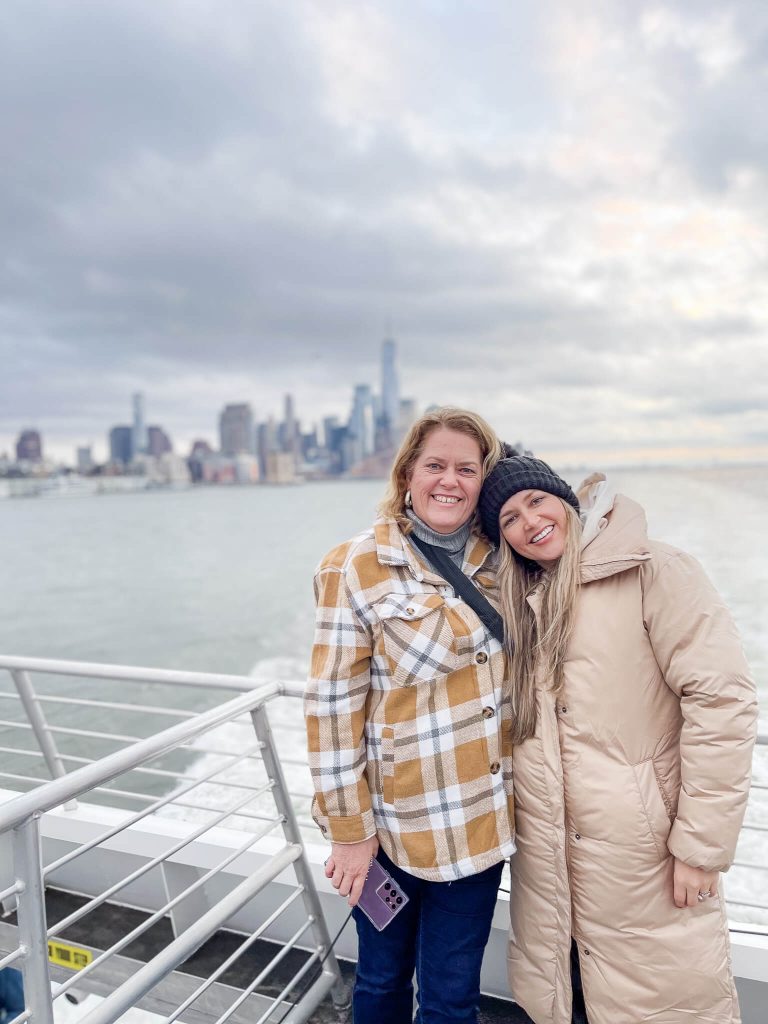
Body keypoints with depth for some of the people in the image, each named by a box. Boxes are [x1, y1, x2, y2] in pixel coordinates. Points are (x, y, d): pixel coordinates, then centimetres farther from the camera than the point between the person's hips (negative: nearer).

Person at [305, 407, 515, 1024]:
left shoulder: (497, 561, 1)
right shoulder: (357, 568, -14)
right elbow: (333, 703, -13)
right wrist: (348, 828, -10)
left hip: (480, 819, 4)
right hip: (397, 822, -3)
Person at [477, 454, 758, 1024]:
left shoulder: (651, 571, -13)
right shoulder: (522, 604, 7)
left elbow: (721, 698, -17)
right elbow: (519, 727, 10)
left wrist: (702, 844, -16)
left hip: (645, 852, -5)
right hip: (546, 854, 6)